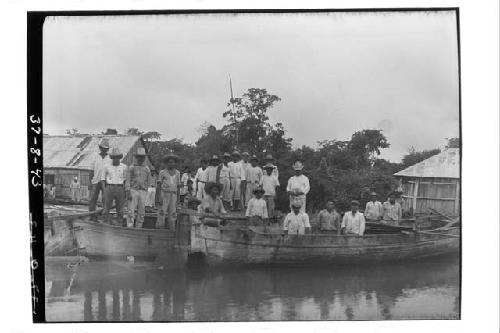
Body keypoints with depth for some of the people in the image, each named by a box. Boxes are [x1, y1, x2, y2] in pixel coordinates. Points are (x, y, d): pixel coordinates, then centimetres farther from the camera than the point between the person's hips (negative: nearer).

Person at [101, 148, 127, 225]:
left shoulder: (124, 167, 5)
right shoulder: (107, 166, 4)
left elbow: (125, 180, 8)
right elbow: (103, 179, 6)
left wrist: (125, 192, 2)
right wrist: (104, 191, -3)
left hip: (120, 189, 0)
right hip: (109, 188, 0)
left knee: (120, 210, 2)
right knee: (106, 209, -1)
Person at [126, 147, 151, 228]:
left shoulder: (147, 169, 10)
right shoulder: (131, 168, 2)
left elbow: (149, 182, 18)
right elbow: (128, 180, -4)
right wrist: (128, 192, -12)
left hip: (143, 192, 3)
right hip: (133, 191, -3)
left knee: (141, 213, 3)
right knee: (131, 212, -8)